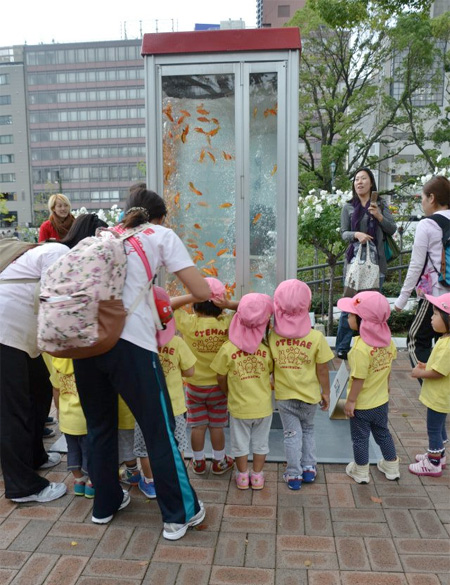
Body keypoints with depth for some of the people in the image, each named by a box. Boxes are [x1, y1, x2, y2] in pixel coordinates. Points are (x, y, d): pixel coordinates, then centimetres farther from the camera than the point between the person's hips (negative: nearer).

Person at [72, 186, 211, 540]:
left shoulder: (105, 235, 25)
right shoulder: (161, 234, 12)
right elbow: (202, 293, 4)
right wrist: (190, 294, 27)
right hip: (128, 339, -5)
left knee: (99, 424, 21)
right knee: (159, 428, 7)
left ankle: (106, 503, 37)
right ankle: (180, 514, 20)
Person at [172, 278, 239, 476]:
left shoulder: (189, 323, -20)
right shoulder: (228, 322, -18)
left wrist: (192, 296, -21)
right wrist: (229, 304, -19)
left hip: (195, 386, 0)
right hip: (219, 385, 1)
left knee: (197, 426, 14)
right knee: (217, 426, 15)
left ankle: (198, 462, 30)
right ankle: (219, 462, 31)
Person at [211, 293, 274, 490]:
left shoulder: (227, 348, -19)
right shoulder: (266, 349, -16)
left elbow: (221, 379, -8)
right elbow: (270, 371, -1)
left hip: (239, 406, -1)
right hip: (263, 406, 1)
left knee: (241, 443, 19)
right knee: (260, 443, 20)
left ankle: (243, 476, 33)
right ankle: (257, 476, 33)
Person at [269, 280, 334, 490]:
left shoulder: (272, 336, -15)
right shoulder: (316, 337, -18)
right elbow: (322, 370, -10)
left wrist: (269, 385, 14)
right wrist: (326, 392, 5)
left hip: (284, 396, 0)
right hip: (310, 395, 0)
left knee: (292, 434, 14)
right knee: (308, 429, 24)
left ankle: (294, 475, 21)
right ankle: (309, 469, 31)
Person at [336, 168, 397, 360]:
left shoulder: (380, 205, 9)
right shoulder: (348, 207, 7)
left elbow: (392, 229, 6)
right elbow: (343, 233, 3)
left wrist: (379, 216, -11)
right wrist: (356, 234, -18)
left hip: (376, 261, 1)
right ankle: (342, 348, 8)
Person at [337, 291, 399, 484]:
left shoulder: (361, 348, -31)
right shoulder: (387, 340, -9)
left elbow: (359, 379, -26)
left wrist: (350, 401, -14)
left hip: (362, 404, -7)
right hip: (382, 401, 7)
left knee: (360, 438, 14)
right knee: (382, 433, 25)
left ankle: (361, 473, 31)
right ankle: (391, 467, 41)